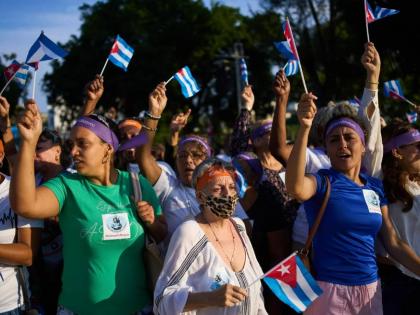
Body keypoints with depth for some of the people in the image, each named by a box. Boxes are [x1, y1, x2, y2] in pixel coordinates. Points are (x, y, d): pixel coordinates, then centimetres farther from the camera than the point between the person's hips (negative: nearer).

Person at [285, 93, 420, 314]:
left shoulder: (375, 187, 7)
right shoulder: (322, 181, -8)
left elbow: (393, 243, 10)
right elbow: (295, 188, -32)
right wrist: (304, 128, -38)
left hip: (370, 288, 5)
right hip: (329, 289, -5)